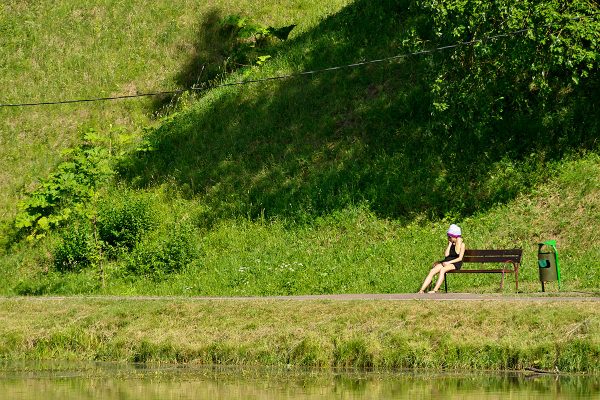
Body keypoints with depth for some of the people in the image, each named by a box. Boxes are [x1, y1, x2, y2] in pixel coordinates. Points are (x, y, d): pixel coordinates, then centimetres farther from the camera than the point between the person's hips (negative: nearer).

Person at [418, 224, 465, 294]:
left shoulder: (462, 244, 0)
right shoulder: (450, 243, 17)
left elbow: (460, 258, -7)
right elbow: (446, 254, 4)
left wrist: (449, 262, -16)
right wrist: (450, 244, 1)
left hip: (456, 263, -6)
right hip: (447, 262, 6)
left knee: (442, 270, -37)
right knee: (432, 271, -19)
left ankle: (435, 290, -45)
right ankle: (422, 290, -30)